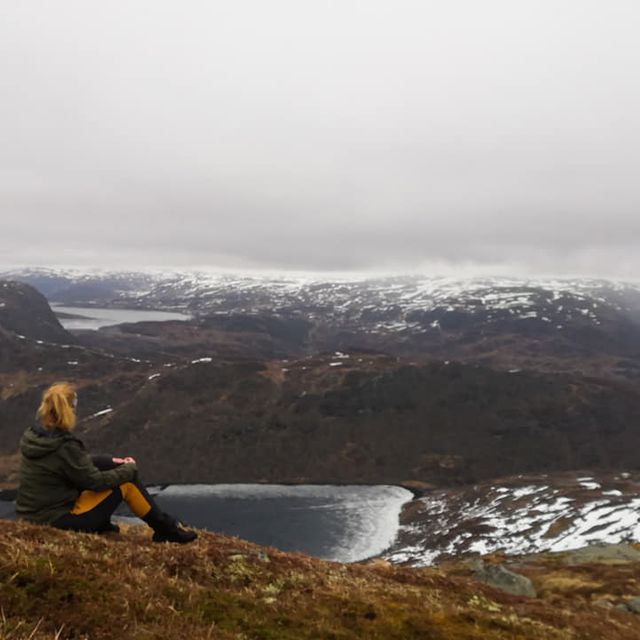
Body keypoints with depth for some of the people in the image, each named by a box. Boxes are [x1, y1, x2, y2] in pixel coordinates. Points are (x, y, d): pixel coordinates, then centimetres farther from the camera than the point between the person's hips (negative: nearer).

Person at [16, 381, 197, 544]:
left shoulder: (32, 436, 1)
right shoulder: (65, 446, -26)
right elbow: (96, 481, -16)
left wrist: (110, 461, 9)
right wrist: (129, 468, -1)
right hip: (59, 522, -8)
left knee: (101, 467, 16)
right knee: (127, 481, -1)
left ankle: (102, 527, 24)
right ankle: (167, 529, 11)